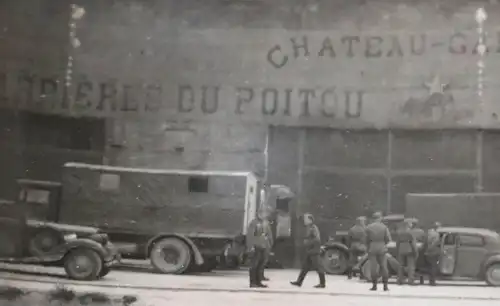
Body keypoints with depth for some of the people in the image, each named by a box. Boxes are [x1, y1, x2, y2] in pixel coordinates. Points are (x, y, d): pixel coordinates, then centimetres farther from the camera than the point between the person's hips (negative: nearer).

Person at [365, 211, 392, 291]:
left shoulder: (368, 227, -4)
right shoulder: (384, 227, -3)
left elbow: (366, 239, -3)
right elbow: (388, 239, -5)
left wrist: (368, 248, 9)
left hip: (372, 249, 0)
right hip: (382, 248, 0)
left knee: (373, 267, 3)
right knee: (384, 267, 7)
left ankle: (374, 285, 3)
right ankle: (385, 285, 6)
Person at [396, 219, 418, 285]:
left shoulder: (399, 232, 6)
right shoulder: (410, 232, -9)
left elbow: (397, 242, 9)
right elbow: (413, 242, -12)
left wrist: (397, 251, 15)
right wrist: (415, 251, -8)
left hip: (401, 250, 5)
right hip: (409, 250, -5)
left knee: (401, 265, 10)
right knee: (411, 265, -1)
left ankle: (400, 280, 9)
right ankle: (410, 280, -7)